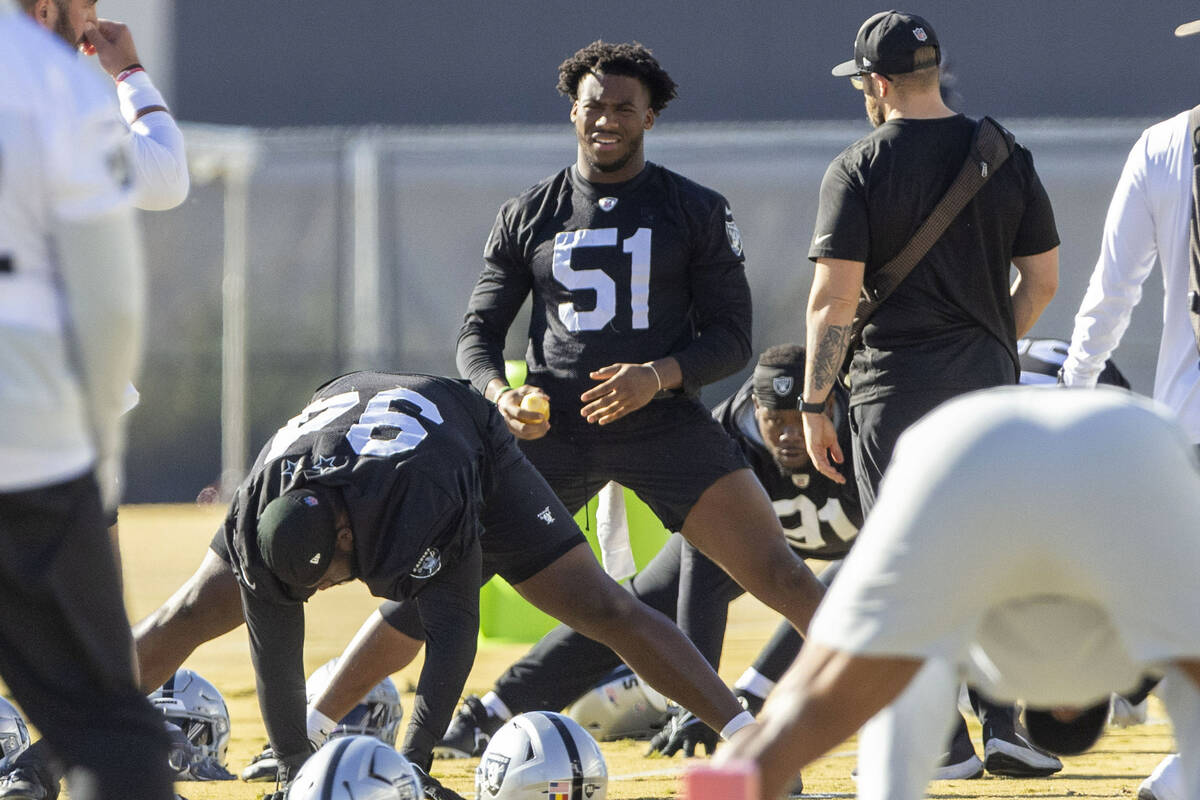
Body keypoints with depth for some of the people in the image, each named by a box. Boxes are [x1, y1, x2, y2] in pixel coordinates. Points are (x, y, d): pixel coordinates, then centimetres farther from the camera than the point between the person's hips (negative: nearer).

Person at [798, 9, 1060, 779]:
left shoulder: (859, 169, -7)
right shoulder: (1008, 158, 4)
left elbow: (834, 297, -11)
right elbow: (1043, 280, 7)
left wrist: (815, 404, -5)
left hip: (895, 384, -4)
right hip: (988, 383, 4)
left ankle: (945, 742, 0)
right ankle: (1004, 726, 4)